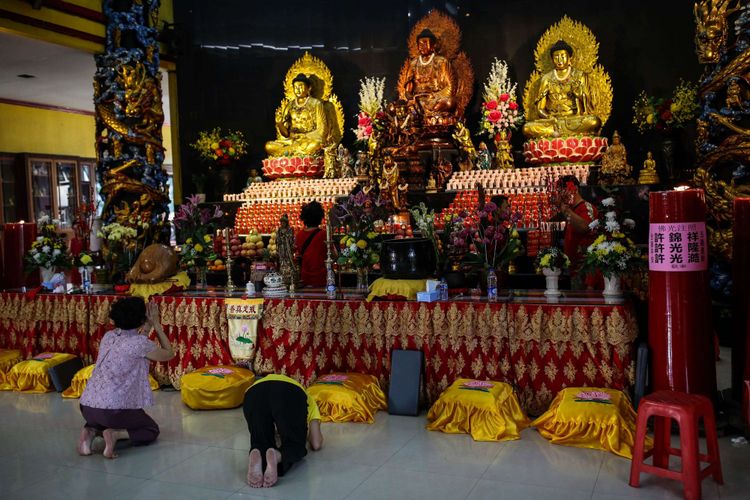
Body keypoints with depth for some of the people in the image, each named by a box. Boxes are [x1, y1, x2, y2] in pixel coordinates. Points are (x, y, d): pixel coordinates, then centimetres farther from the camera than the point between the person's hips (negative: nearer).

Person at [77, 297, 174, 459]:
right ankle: (115, 434, -9)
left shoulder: (108, 336, 9)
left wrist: (148, 326, 20)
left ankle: (91, 431, 6)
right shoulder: (140, 342, -10)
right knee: (152, 430, 17)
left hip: (87, 406, 6)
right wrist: (156, 324, 6)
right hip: (114, 408, -6)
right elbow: (169, 354, 5)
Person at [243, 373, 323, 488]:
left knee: (261, 441, 15)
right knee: (294, 444, 13)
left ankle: (257, 456, -20)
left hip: (254, 394, 3)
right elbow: (316, 444, 29)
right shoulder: (309, 401, 40)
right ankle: (278, 456, -20)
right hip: (290, 393, -2)